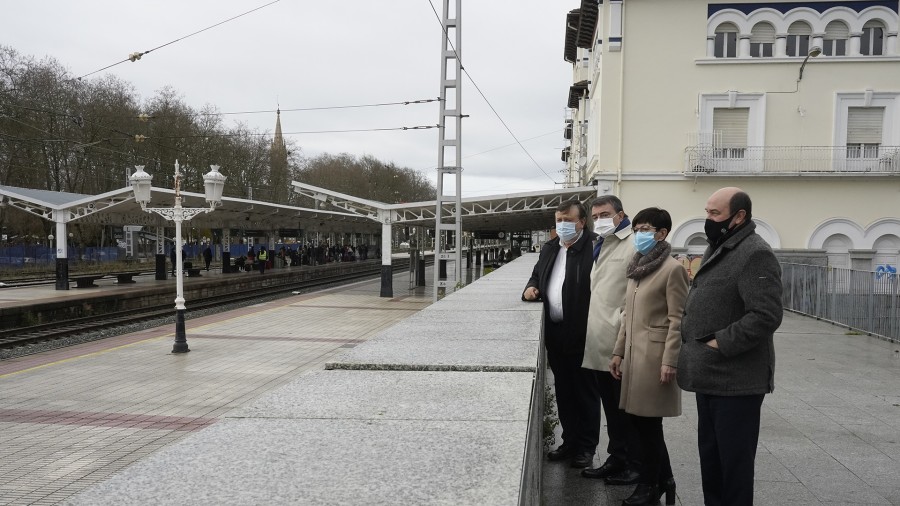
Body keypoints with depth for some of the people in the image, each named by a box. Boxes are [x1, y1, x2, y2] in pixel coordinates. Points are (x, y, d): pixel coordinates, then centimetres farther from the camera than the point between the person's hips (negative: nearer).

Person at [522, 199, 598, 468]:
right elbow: (537, 275, 27)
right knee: (563, 391, 15)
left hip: (582, 334, -7)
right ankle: (570, 441, 28)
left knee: (585, 393, 5)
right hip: (555, 333, 7)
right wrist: (531, 287, 3)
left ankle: (586, 446, 17)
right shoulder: (549, 248, 14)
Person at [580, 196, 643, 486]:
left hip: (620, 342, -8)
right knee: (610, 407, 17)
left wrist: (621, 323, -19)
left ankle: (636, 466, 15)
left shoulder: (634, 245, -11)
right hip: (599, 342, 9)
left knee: (627, 407, 3)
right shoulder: (600, 246, 18)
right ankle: (617, 459, 28)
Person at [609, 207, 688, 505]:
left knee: (648, 422, 2)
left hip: (654, 355, -8)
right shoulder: (637, 268, 14)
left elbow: (677, 320, -14)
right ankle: (664, 479, 29)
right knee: (640, 419, 13)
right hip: (635, 353, 8)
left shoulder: (672, 269, -11)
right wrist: (618, 352, 15)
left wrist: (669, 361, -18)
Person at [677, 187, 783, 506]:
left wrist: (721, 344, -21)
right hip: (711, 375, 10)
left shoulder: (755, 254, -16)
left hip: (735, 380, -10)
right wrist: (689, 341, 11)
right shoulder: (717, 249, 16)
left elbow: (765, 315, -24)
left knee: (733, 459, 1)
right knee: (710, 454, 18)